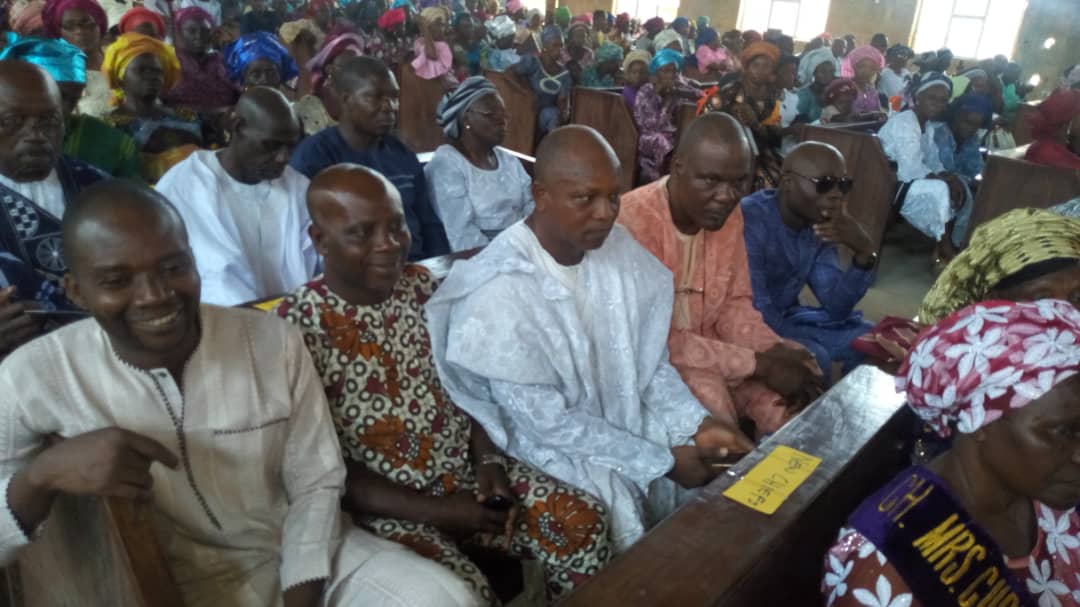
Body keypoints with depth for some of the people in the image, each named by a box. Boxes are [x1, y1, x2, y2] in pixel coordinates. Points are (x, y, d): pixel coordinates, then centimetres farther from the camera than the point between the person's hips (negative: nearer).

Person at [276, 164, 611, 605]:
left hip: (465, 472, 5)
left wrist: (488, 462, -7)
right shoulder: (296, 329, -15)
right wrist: (435, 512, -17)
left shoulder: (424, 288, 0)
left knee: (585, 523, -6)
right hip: (385, 507, -4)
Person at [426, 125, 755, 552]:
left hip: (623, 419, 6)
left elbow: (649, 360, 2)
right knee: (623, 503, -25)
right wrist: (662, 461, -20)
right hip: (547, 443, -6)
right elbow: (548, 422, -23)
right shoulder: (501, 291, -26)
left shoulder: (614, 247, -6)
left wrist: (697, 424, -12)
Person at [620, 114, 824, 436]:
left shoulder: (729, 213, -3)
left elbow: (734, 303, 6)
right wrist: (759, 363, -23)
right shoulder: (633, 220, -25)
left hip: (708, 349, 6)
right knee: (708, 393, -30)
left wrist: (776, 351, -15)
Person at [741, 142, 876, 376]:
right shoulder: (751, 221, -25)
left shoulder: (820, 224, 0)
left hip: (786, 318, 8)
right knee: (814, 358, -27)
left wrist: (865, 254, -19)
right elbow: (755, 313, -29)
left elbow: (836, 308, -4)